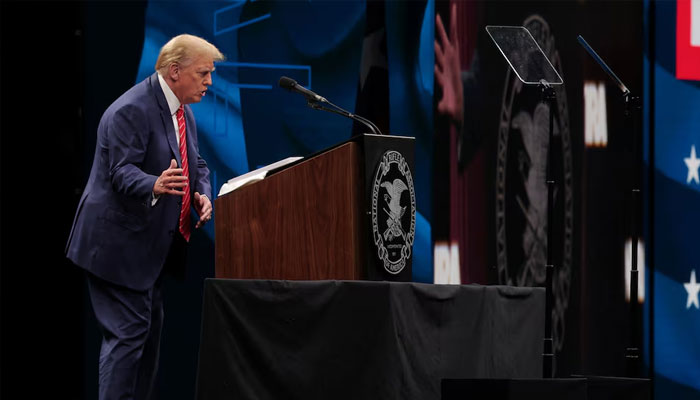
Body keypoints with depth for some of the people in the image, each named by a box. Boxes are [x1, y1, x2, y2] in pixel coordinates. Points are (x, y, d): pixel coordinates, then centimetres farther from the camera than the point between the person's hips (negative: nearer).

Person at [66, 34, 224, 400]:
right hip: (118, 243, -10)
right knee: (128, 330, -11)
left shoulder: (183, 111, 11)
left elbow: (196, 165, 17)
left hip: (151, 243, 10)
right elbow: (123, 172, -26)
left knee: (149, 327, 15)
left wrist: (202, 195, -5)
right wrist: (156, 186, -46)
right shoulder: (131, 110, -20)